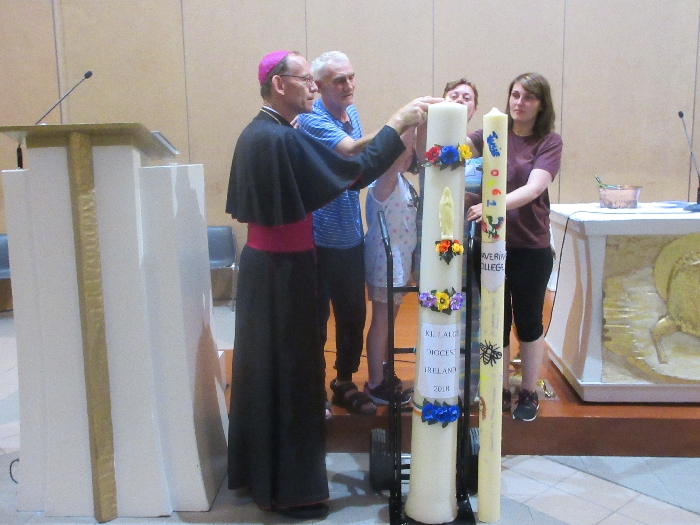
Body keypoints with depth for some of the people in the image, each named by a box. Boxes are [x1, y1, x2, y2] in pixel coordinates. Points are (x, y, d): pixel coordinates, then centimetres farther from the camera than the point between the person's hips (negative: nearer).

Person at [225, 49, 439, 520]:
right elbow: (357, 172, -23)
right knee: (290, 370, 2)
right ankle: (290, 489, 18)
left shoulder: (256, 134, 9)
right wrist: (398, 123, -13)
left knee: (266, 365, 18)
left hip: (264, 262, 10)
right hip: (285, 270, -10)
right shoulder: (284, 139, -21)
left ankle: (259, 469, 35)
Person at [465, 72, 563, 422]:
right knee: (496, 319, 13)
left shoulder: (549, 142, -6)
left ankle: (529, 393, 30)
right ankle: (499, 391, 30)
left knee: (528, 321, 11)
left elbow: (533, 188, -21)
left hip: (530, 246, -2)